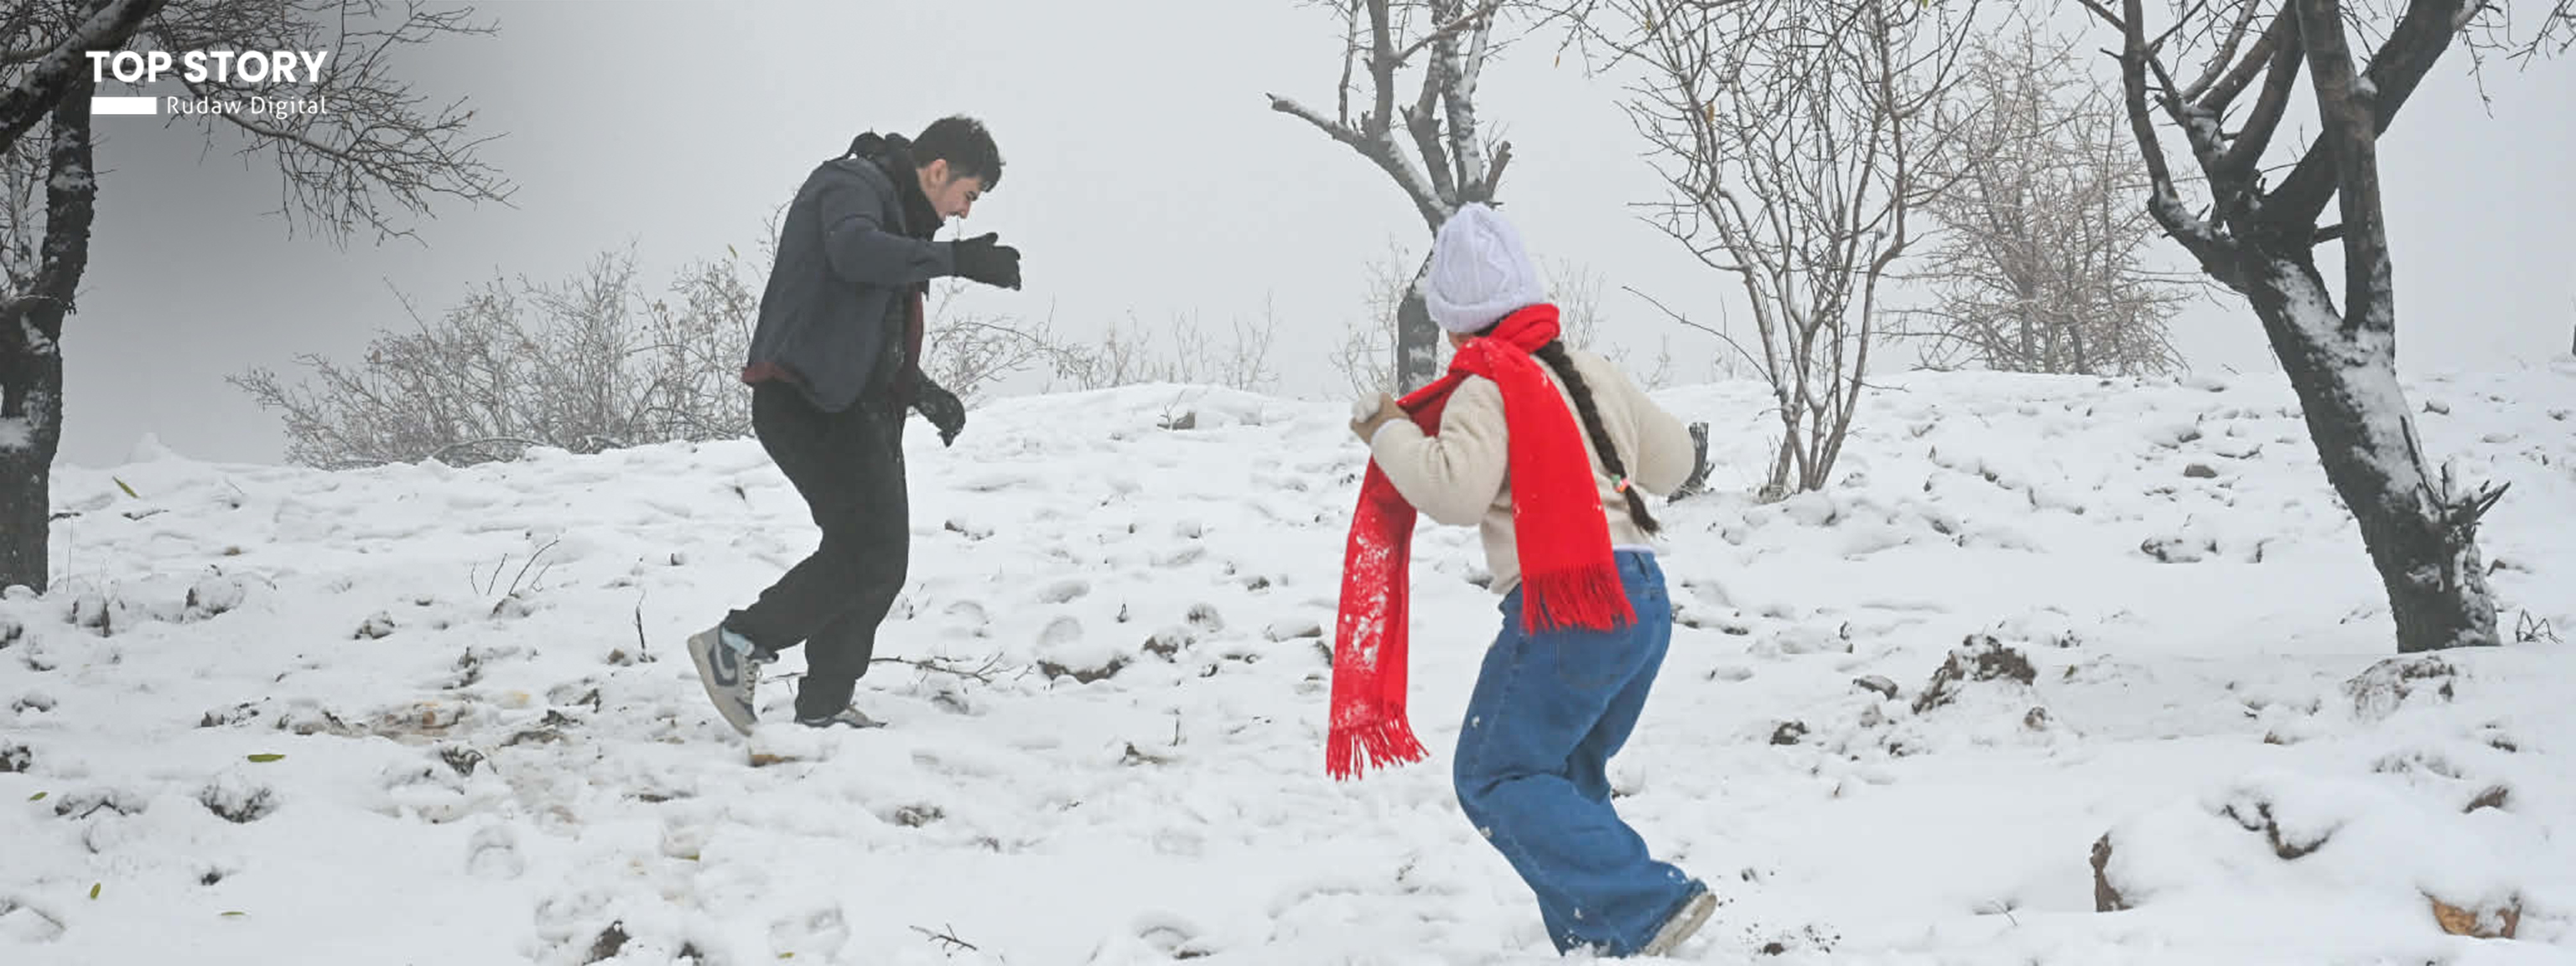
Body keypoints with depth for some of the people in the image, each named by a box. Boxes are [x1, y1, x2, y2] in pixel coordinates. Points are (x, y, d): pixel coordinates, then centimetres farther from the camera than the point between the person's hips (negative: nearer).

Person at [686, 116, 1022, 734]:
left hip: (859, 406, 11)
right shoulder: (850, 185, -6)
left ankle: (824, 707, 11)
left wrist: (920, 391, 15)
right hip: (808, 400, -11)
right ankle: (736, 644, -8)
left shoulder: (898, 214, 25)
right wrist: (955, 259, -31)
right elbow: (855, 251, -30)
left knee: (879, 557, 7)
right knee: (872, 546, -17)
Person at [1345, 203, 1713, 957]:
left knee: (1497, 778, -3)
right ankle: (1599, 944, 15)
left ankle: (1646, 907, -16)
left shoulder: (1486, 389, -6)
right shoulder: (1594, 373, 17)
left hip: (1567, 611, -8)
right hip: (1647, 599, 8)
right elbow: (1675, 462, 27)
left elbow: (1455, 490, -20)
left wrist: (1388, 432, -5)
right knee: (1569, 775, 20)